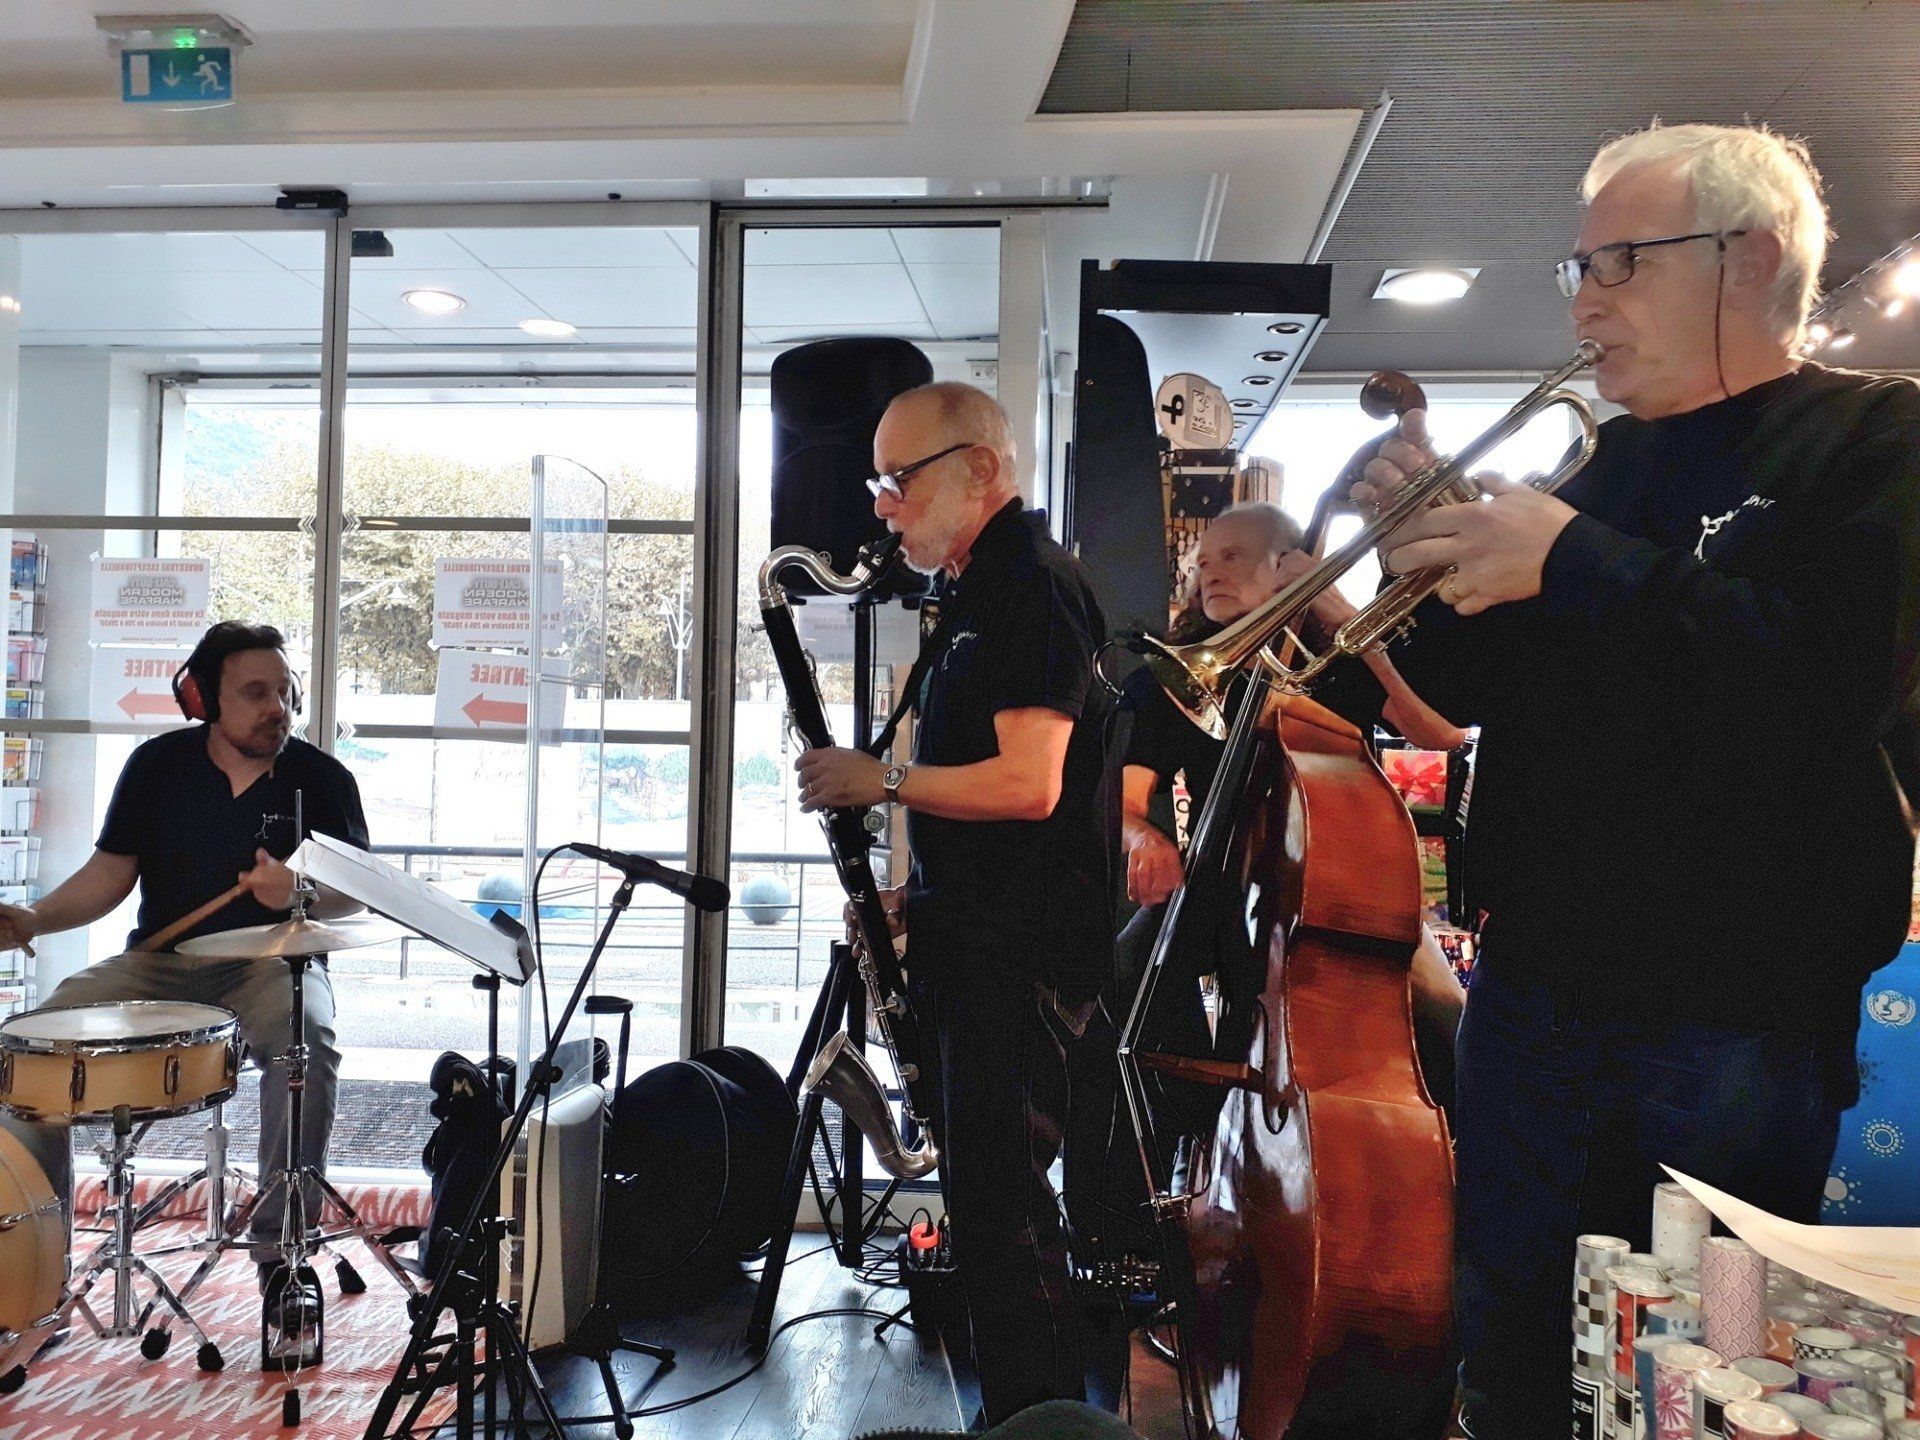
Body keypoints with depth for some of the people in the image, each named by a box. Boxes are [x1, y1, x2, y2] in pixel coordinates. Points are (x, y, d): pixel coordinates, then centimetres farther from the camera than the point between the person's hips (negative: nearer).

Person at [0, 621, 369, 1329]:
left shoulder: (321, 778, -1)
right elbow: (110, 872, 7)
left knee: (308, 1034, -34)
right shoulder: (158, 765, 4)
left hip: (271, 963, -3)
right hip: (158, 961, 3)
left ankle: (282, 1251, -22)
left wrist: (299, 889, -24)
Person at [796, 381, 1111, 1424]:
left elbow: (1028, 784, -25)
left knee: (1000, 1202, -4)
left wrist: (881, 779, -14)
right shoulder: (983, 591, 18)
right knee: (992, 1192, 18)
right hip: (983, 942, 11)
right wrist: (922, 891, 13)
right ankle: (1032, 1408, 32)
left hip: (1025, 949, -11)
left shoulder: (1030, 584, -14)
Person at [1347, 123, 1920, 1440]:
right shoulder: (1603, 465, 13)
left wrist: (1574, 561, -21)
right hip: (1535, 998, 6)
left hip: (1740, 1028, -5)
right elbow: (1470, 690, 14)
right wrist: (1433, 546, -3)